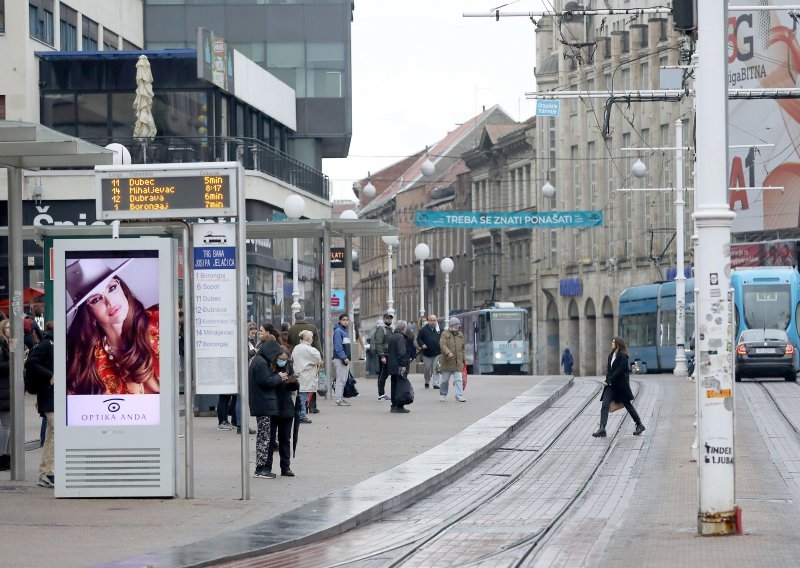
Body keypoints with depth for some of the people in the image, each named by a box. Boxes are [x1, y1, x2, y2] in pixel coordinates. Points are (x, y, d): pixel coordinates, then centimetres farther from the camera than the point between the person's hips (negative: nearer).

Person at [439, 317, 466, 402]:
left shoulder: (460, 335, 13)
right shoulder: (445, 334, -3)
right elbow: (442, 345, -16)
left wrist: (463, 358, 21)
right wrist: (448, 352, -31)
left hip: (458, 362, 3)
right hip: (447, 362, -3)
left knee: (459, 379, -5)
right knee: (445, 379, 8)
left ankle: (459, 396, -6)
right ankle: (443, 395, 24)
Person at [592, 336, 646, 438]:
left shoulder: (623, 357, -12)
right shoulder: (611, 355, 11)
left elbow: (619, 371, -18)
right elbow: (609, 370, 10)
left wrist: (608, 381, -20)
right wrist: (607, 381, -5)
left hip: (621, 386, -7)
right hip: (611, 385, 7)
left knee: (627, 405, 7)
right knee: (605, 405, -8)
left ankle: (640, 425, 23)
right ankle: (602, 429, -15)